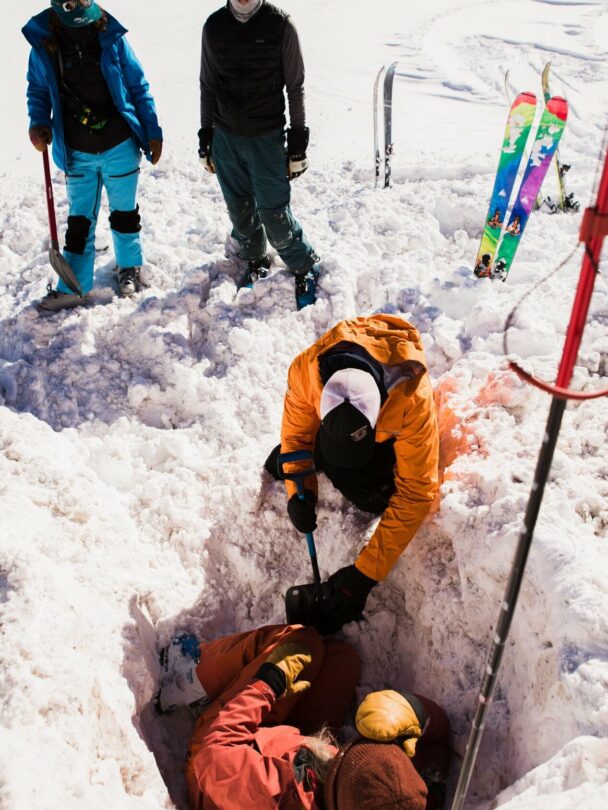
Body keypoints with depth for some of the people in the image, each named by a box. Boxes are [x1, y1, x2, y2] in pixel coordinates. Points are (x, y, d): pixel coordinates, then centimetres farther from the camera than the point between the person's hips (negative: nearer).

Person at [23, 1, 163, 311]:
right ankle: (73, 287, 17)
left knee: (124, 212, 15)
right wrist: (38, 122, -9)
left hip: (120, 147, -1)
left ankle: (129, 267, 36)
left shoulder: (111, 38, -8)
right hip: (77, 154, 1)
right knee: (79, 220, 8)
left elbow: (138, 87, 0)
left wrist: (153, 132, -1)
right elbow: (37, 90, 9)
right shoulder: (43, 43, -5)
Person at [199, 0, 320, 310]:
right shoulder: (214, 26, 3)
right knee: (239, 209, 11)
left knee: (274, 213, -7)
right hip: (225, 136, 4)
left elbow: (295, 87, -3)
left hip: (267, 136, -4)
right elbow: (207, 85, 12)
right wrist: (205, 137, 13)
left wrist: (298, 141, -4)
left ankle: (305, 268, 15)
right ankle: (256, 261, 35)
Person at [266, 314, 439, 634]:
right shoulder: (305, 369, -39)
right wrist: (299, 491, -36)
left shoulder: (413, 398, -46)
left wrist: (364, 574, -40)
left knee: (375, 497, -19)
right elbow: (296, 435, -18)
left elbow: (415, 493, -39)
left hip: (391, 431, -2)